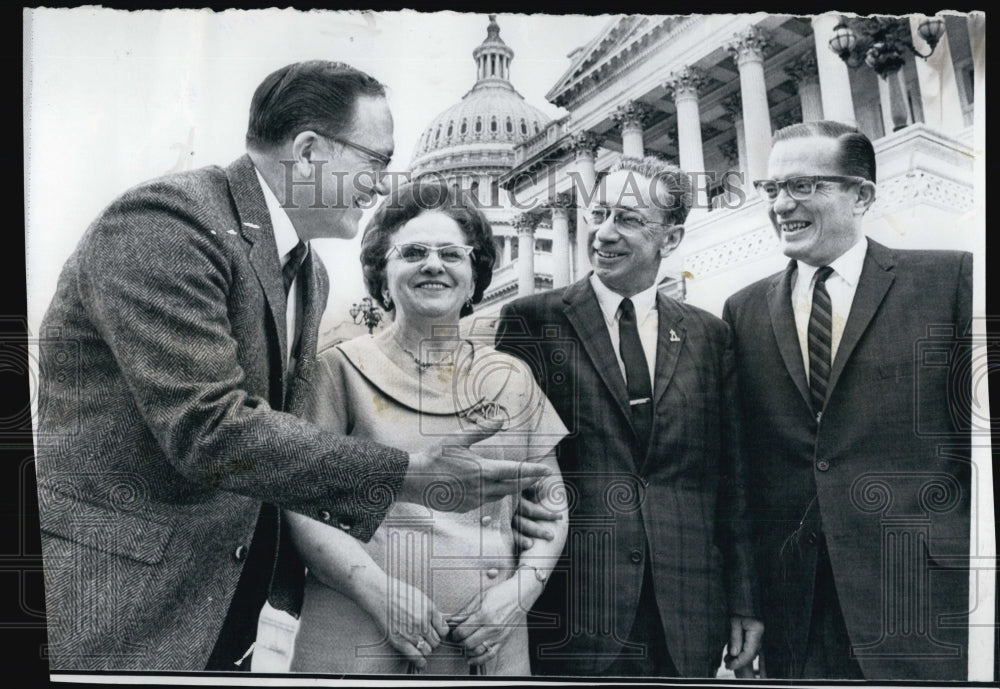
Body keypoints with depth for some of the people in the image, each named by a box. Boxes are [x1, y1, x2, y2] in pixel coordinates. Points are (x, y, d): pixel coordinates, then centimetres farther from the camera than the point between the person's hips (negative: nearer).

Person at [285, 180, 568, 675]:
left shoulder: (513, 379, 8)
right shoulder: (343, 368, 0)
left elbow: (551, 500, 9)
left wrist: (523, 586, -6)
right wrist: (379, 591, -15)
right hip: (359, 634, -2)